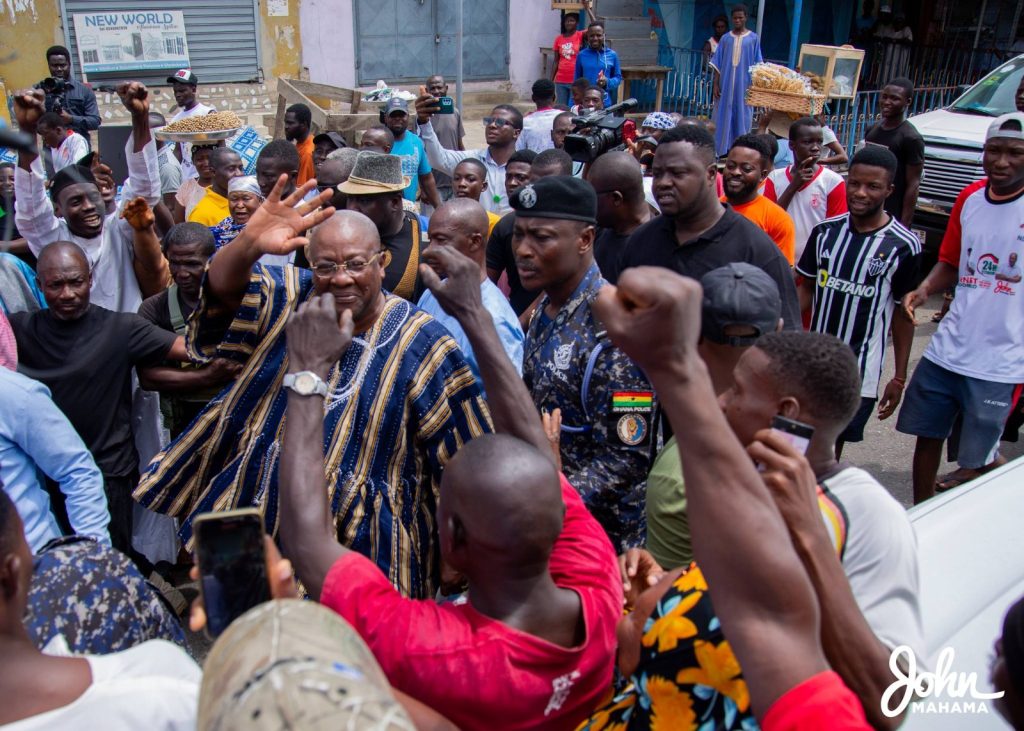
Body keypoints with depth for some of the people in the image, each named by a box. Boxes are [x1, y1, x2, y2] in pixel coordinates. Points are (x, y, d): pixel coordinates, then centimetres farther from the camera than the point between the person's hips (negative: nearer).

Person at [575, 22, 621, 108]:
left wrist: (607, 82, -13)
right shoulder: (581, 55, 3)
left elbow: (618, 77, 8)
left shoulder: (612, 55, 2)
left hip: (605, 103, 0)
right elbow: (577, 79, 9)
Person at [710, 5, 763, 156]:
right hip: (726, 84, 1)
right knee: (723, 117, 2)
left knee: (742, 118, 1)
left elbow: (757, 65, 3)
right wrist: (715, 84, -2)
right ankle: (721, 151, 8)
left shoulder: (753, 38, 3)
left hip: (744, 85, -1)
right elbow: (717, 64, 6)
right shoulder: (725, 38, 6)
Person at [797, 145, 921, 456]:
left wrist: (899, 378, -2)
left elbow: (904, 313, -3)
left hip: (859, 372, -3)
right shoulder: (825, 231, 1)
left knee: (830, 447, 6)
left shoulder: (903, 246, -9)